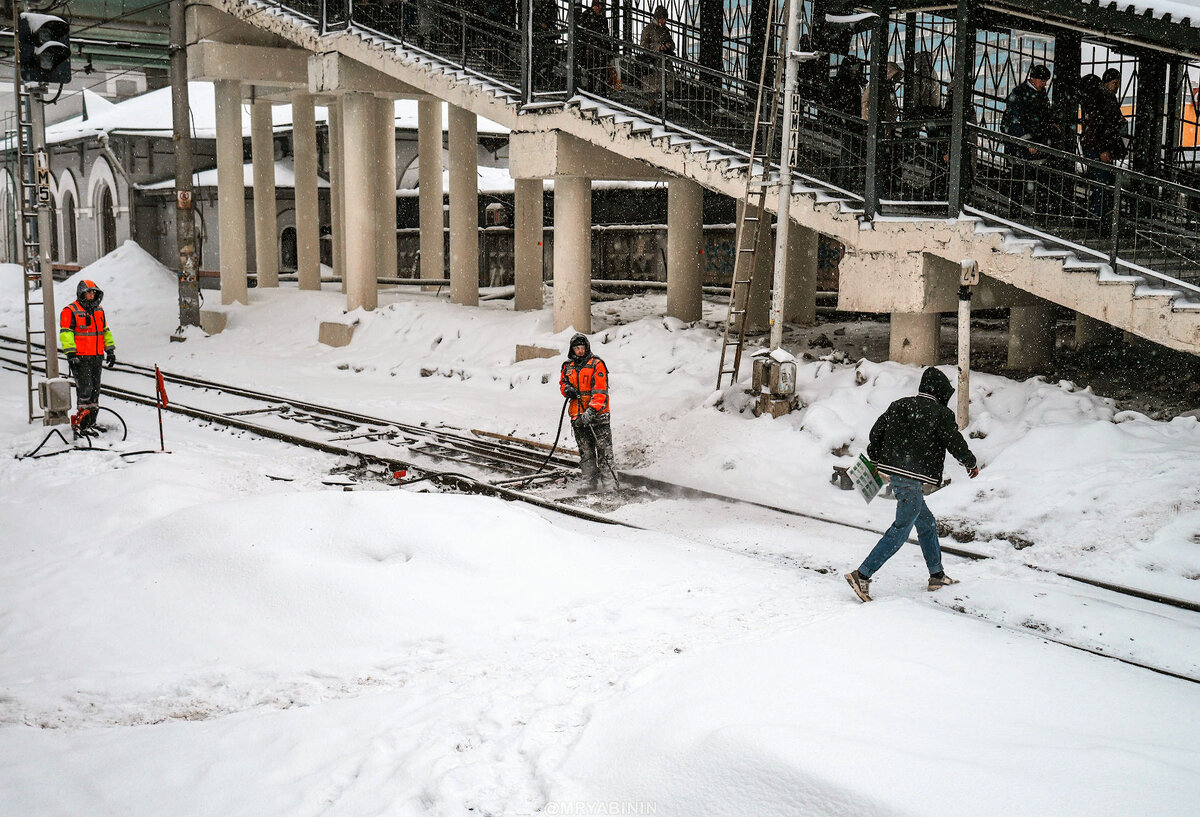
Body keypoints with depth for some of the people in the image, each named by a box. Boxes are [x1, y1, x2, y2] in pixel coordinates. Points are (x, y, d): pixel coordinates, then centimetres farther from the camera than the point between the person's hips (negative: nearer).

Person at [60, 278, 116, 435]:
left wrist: (110, 350, 18)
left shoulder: (99, 310, 16)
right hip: (80, 358, -7)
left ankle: (91, 423, 18)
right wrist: (71, 354, -17)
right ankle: (81, 424, -6)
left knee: (95, 390, 10)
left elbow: (105, 331, 24)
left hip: (97, 358, 7)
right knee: (85, 389, -11)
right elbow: (65, 334, -10)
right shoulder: (70, 311, -5)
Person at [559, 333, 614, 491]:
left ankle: (607, 479, -1)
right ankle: (593, 481, 9)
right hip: (578, 415, 5)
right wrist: (566, 388, 1)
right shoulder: (568, 366, 11)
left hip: (597, 414, -5)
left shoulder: (596, 364, -6)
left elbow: (600, 391, -15)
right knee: (585, 451, 5)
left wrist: (592, 410, -28)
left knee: (604, 448, -6)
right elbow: (562, 382, 27)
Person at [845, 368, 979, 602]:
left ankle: (937, 575, 33)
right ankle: (862, 575, -14)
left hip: (896, 474, 9)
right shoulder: (941, 414, -7)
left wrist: (875, 460, 27)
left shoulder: (898, 405, 11)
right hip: (913, 479, -9)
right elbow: (956, 444, -3)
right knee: (900, 530, -7)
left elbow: (876, 431, 13)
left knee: (927, 523, 22)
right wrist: (972, 464, 16)